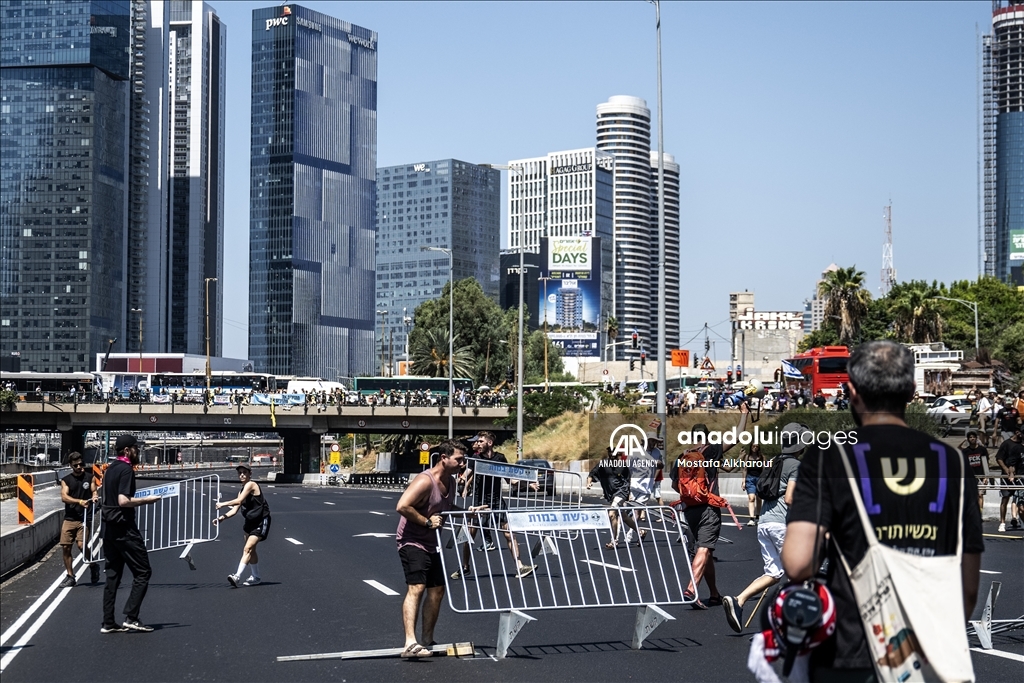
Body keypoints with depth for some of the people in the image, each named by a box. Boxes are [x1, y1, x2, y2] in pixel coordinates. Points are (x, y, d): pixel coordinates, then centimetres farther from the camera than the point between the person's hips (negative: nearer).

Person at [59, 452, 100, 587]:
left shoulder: (89, 477, 7)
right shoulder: (66, 480, 7)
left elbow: (94, 491, 3)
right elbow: (64, 497, -6)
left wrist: (94, 496, -22)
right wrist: (79, 501, -22)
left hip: (84, 518, -2)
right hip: (69, 518, 2)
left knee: (81, 545, -15)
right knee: (66, 548, 1)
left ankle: (93, 566, 12)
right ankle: (70, 576, 13)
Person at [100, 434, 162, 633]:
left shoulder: (110, 469, 15)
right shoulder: (126, 469, -13)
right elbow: (124, 501, -23)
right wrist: (146, 500, -12)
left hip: (109, 527, 9)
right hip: (124, 527, -9)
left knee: (113, 574, 10)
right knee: (142, 572, -3)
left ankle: (108, 622, 8)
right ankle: (131, 617, -8)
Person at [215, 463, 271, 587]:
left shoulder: (251, 485, -15)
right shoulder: (242, 491, 11)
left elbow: (239, 501, -24)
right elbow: (235, 509, 7)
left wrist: (223, 504, -14)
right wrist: (223, 517, -9)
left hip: (261, 522, -9)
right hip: (249, 522, 9)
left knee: (248, 549, -17)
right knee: (251, 550, 15)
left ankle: (237, 576, -24)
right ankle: (255, 577, 27)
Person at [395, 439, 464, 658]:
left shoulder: (450, 482, 9)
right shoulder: (425, 481, -21)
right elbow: (402, 506, -30)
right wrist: (427, 521, -26)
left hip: (431, 544, 10)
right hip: (412, 541, -10)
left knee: (437, 590, 14)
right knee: (416, 588, -22)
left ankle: (427, 640, 27)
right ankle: (410, 643, -32)